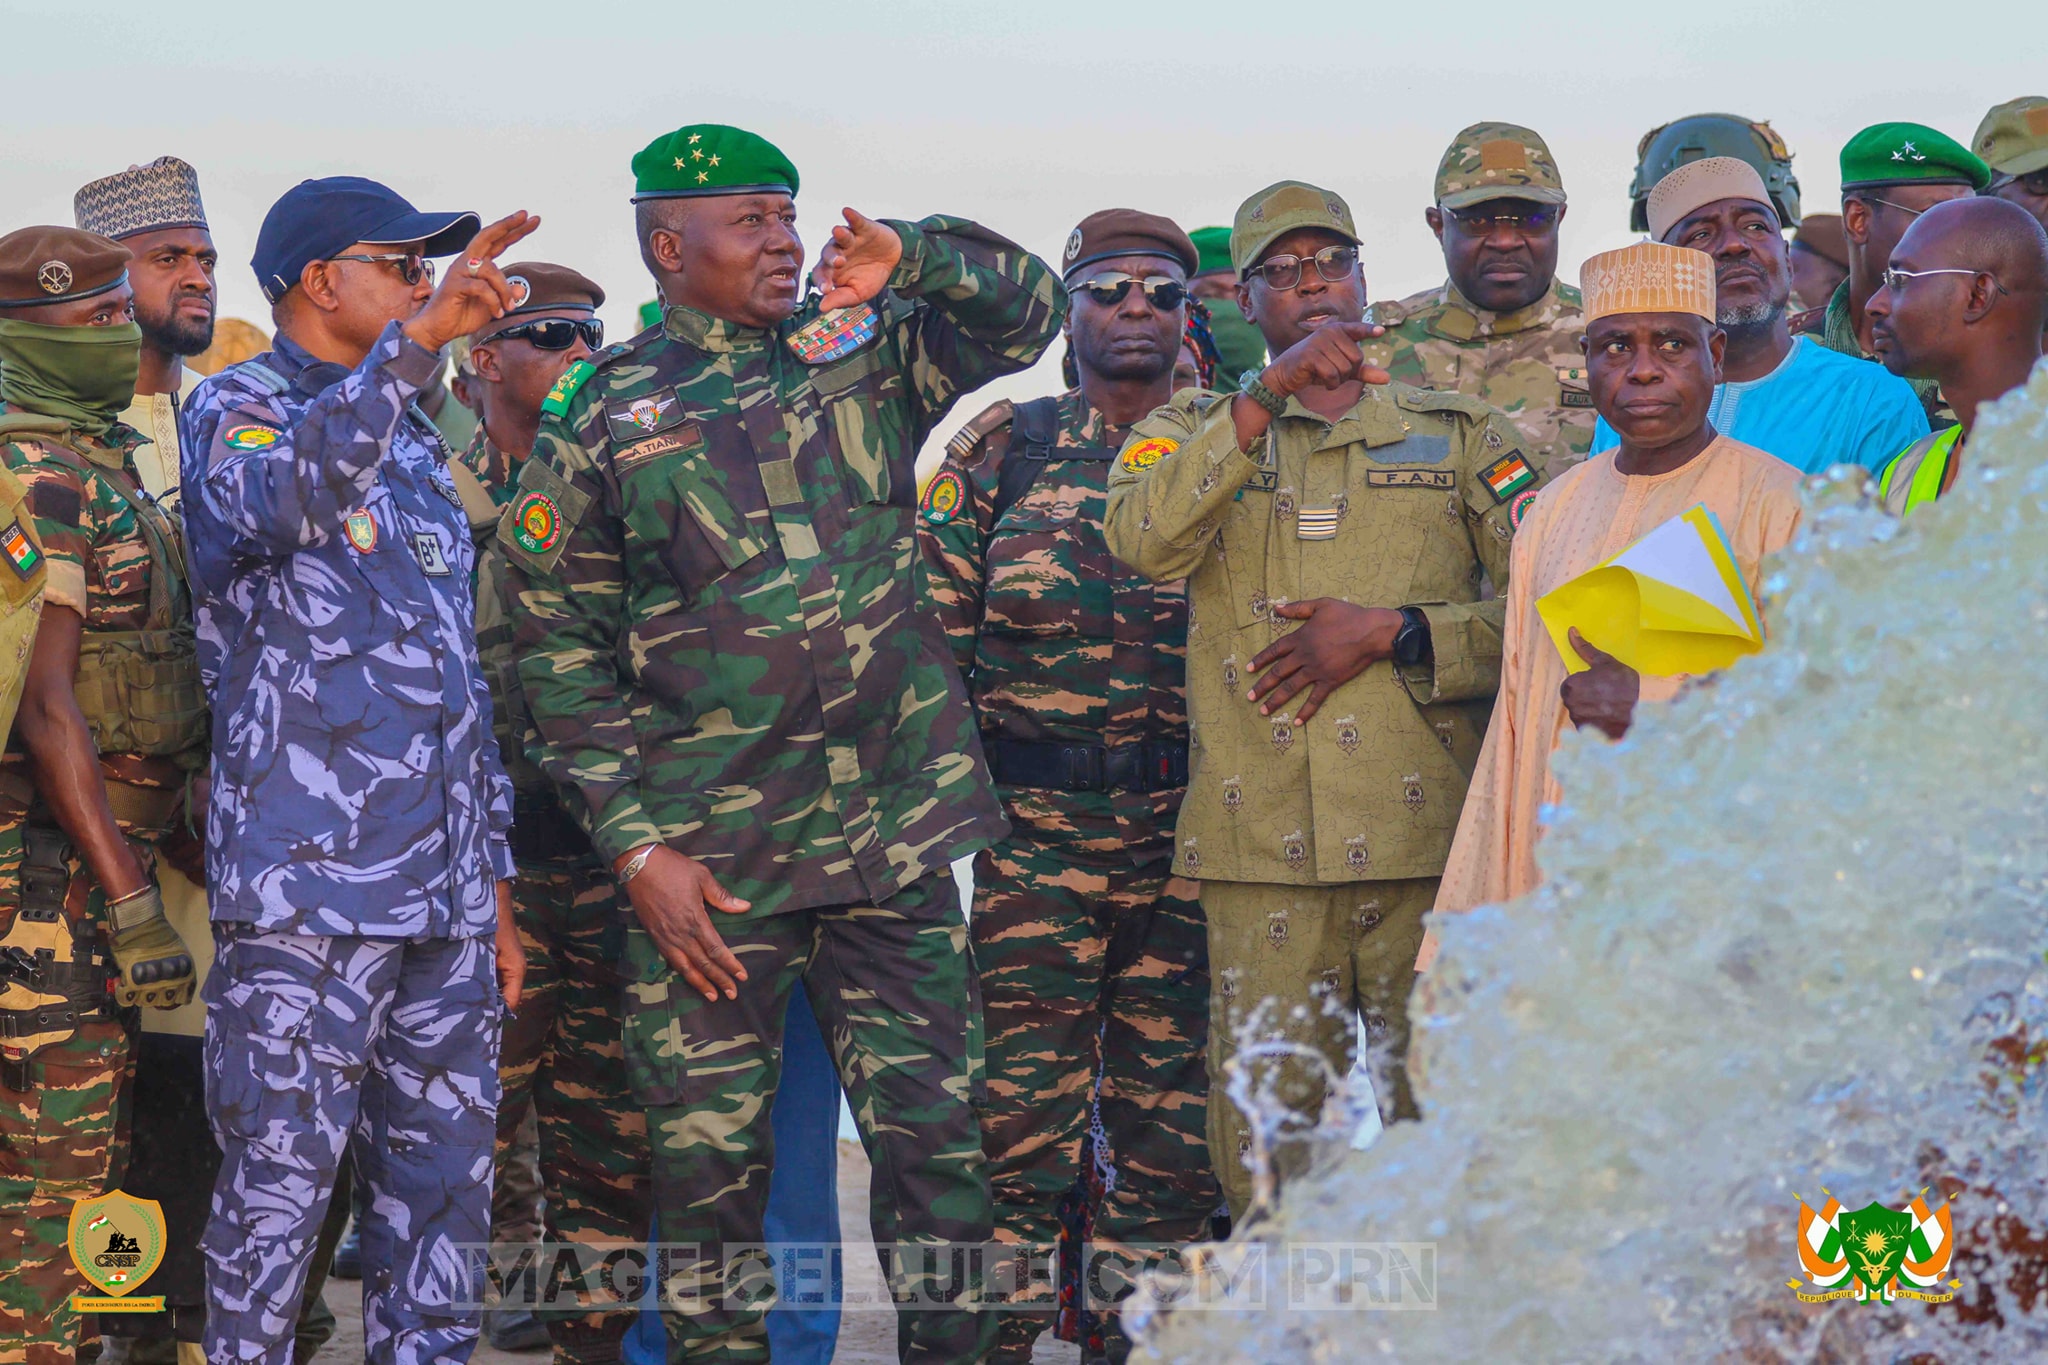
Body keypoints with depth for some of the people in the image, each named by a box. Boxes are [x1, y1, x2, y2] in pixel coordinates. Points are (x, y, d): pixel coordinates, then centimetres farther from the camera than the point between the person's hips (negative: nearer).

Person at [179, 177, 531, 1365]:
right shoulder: (237, 409, -2)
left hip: (444, 904, 7)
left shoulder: (417, 450, 20)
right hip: (306, 892, -7)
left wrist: (496, 883, 19)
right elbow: (285, 497, -29)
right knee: (279, 1193, -5)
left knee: (446, 1194, 10)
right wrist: (418, 343, -39)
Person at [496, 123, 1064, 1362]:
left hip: (895, 834, 2)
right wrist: (636, 844, -6)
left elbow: (1030, 309, 10)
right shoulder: (601, 415, 3)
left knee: (938, 1138, 3)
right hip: (706, 853, -2)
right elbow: (562, 648, 2)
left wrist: (912, 259, -10)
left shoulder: (868, 353, 10)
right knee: (709, 1156, 3)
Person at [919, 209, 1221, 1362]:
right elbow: (931, 625, 6)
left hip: (1192, 842, 2)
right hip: (1033, 837, -2)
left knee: (1175, 1131, 7)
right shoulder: (1003, 448, 6)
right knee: (1025, 1125, -3)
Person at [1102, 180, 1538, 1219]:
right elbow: (1144, 541, -9)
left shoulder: (1461, 433, 14)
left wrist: (1390, 633, -7)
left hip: (1429, 837, 0)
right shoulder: (1192, 431, 14)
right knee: (1268, 1151, 1)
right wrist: (1266, 400, -16)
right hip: (1263, 847, 0)